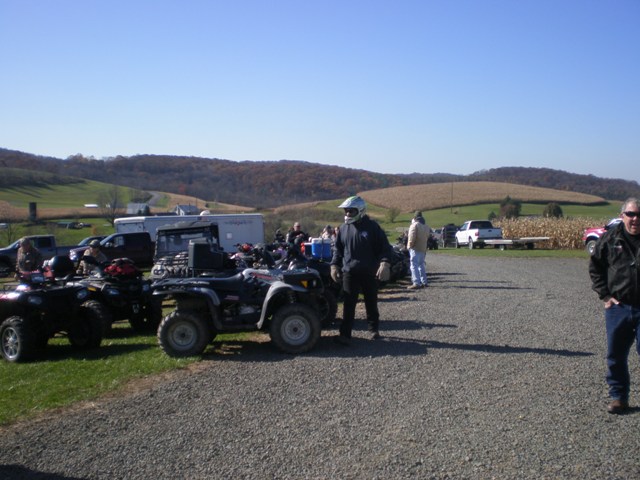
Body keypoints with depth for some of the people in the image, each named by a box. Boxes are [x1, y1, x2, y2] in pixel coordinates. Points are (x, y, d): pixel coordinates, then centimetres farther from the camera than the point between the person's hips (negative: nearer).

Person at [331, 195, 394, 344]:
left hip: (369, 272, -1)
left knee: (371, 303, 12)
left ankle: (374, 329, 29)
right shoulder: (343, 229, 7)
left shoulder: (372, 227, -4)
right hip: (349, 272, 2)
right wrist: (334, 265, 4)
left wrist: (385, 263, -17)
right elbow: (338, 249, 15)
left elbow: (385, 247, -4)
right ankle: (345, 334, -4)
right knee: (349, 304, -3)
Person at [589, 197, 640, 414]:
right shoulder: (610, 239, 0)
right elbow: (595, 268, 9)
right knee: (616, 355, 10)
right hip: (618, 307, 2)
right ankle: (618, 397, 24)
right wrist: (605, 295, 1)